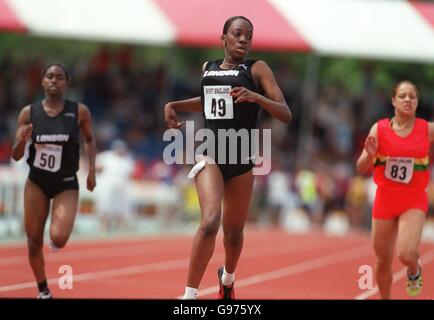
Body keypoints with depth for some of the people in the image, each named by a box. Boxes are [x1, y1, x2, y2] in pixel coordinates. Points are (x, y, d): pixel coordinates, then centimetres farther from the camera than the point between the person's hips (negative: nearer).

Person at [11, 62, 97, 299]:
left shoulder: (79, 112, -8)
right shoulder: (29, 113, -5)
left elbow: (90, 139, 12)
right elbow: (16, 156, -1)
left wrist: (91, 170, 3)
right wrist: (22, 141, -22)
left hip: (66, 184, -2)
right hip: (36, 183, 2)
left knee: (58, 238, -22)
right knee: (34, 241, 6)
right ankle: (43, 291, 28)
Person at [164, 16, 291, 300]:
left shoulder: (257, 69, -3)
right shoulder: (208, 68, 8)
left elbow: (286, 114, -10)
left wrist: (256, 97, -27)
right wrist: (174, 105, 16)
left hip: (240, 159, 0)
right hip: (210, 153, 0)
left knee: (234, 232, 13)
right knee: (210, 221, -24)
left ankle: (227, 279, 46)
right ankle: (190, 295, -18)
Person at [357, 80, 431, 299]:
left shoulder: (428, 130, -5)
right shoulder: (379, 129, -3)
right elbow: (362, 169, -3)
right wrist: (370, 155, -24)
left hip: (414, 201, -2)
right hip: (385, 199, 2)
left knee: (406, 254, -22)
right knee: (383, 262, 9)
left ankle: (414, 271, 15)